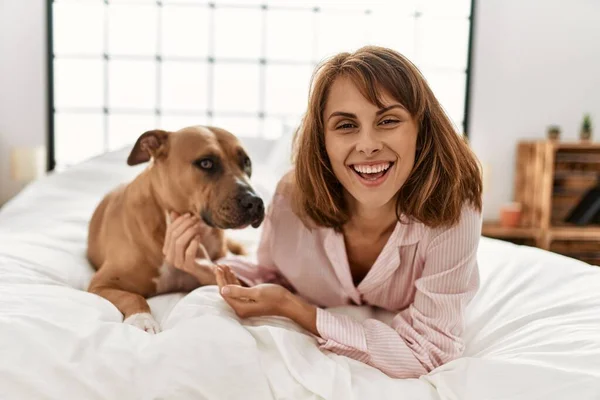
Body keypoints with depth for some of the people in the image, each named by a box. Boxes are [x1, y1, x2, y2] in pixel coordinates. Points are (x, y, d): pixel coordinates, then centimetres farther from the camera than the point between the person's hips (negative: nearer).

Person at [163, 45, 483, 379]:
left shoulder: (453, 212, -33)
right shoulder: (295, 197, -25)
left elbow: (426, 355, -28)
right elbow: (275, 279, -4)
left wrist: (293, 309, -32)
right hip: (307, 344, 2)